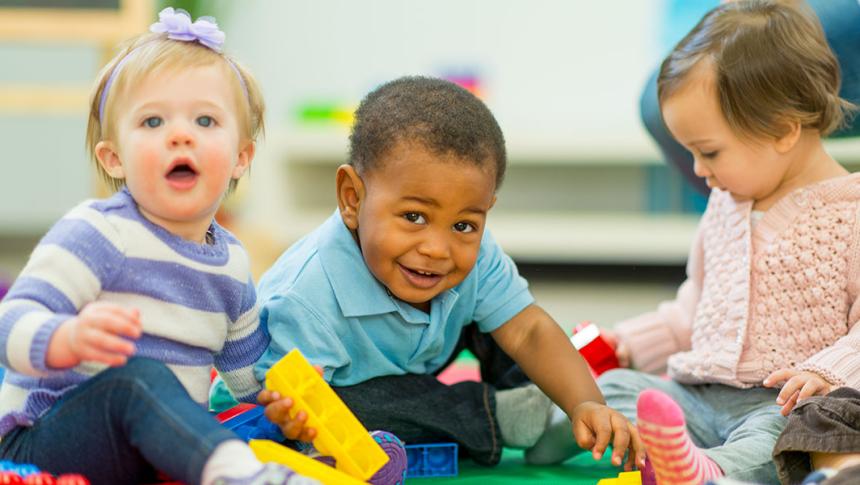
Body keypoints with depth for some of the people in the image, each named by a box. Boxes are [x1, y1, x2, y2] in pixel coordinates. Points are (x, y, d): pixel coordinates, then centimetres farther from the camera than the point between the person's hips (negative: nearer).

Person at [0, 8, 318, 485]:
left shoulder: (231, 261, 11)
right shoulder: (96, 234, -12)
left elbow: (247, 364, 27)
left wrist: (278, 395, 7)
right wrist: (69, 338, -44)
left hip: (158, 445, 9)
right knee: (138, 377, -38)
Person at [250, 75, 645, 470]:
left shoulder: (474, 255, -23)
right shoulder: (307, 298, -41)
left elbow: (528, 331, -22)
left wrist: (586, 405, -38)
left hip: (411, 366, 5)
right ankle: (488, 415, -16)